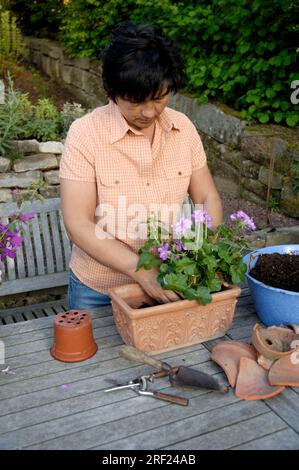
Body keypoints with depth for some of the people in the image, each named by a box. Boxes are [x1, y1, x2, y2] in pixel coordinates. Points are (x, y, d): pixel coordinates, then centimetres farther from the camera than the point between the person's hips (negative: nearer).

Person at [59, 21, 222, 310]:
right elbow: (78, 226, -20)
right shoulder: (85, 134, -18)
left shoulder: (183, 128, -7)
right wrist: (143, 271, -28)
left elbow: (207, 197, 0)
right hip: (97, 292, -2)